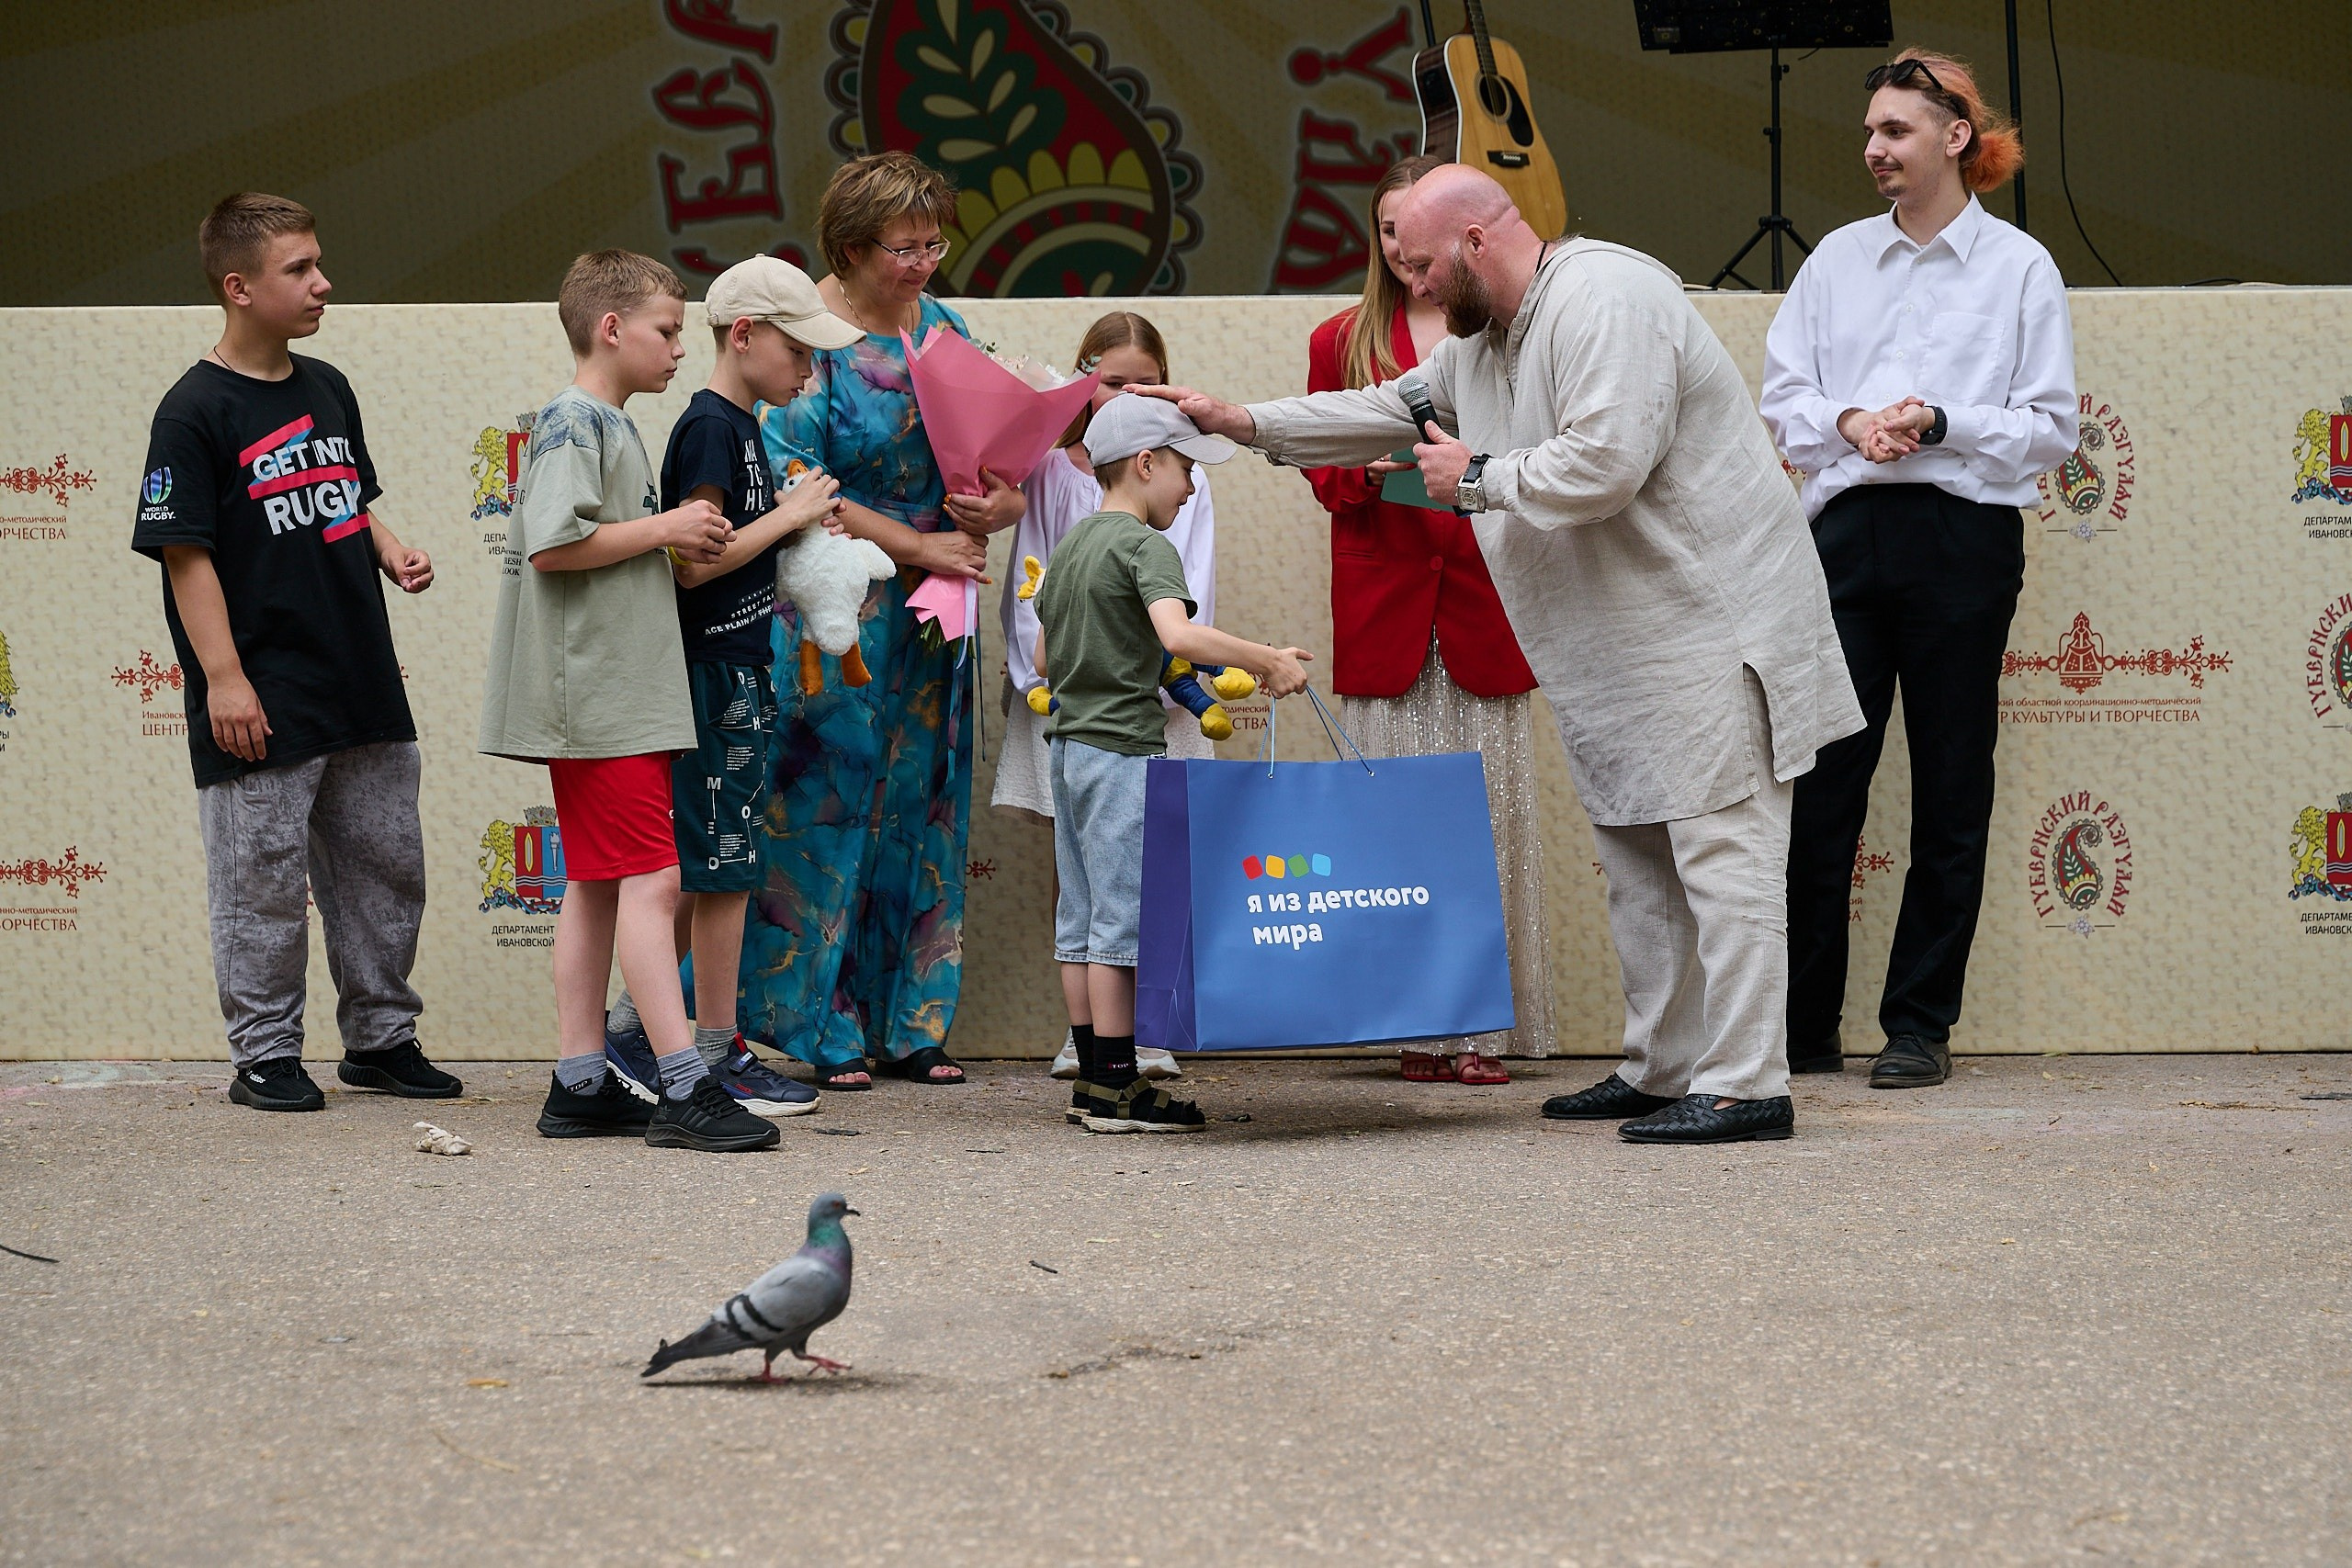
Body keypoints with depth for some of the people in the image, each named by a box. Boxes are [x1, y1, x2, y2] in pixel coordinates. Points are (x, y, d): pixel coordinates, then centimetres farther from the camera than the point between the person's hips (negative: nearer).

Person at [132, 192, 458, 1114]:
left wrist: (391, 553, 4)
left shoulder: (327, 389, 11)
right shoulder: (195, 412, -11)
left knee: (387, 866, 12)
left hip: (365, 687, 7)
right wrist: (223, 676, -17)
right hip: (264, 705, -7)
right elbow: (186, 552, -13)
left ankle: (381, 1037, 25)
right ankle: (264, 1056, 11)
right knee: (263, 883, 0)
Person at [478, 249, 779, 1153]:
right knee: (650, 879, -13)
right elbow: (551, 544, -23)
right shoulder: (573, 424, -12)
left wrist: (680, 543, 10)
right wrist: (664, 529, -15)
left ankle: (580, 1085, 12)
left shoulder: (610, 427, 19)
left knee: (598, 885, 10)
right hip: (598, 698, -10)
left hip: (622, 696, 10)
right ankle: (683, 1089, -15)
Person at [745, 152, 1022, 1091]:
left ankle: (908, 1025, 16)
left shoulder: (942, 328, 11)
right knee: (826, 803, -4)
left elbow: (999, 463, 14)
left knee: (920, 804, 9)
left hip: (926, 620, 7)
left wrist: (998, 507, -10)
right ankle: (821, 1032, 3)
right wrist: (919, 546, -17)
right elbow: (796, 487, -16)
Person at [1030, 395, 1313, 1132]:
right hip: (1124, 749, -9)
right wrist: (1269, 661, -25)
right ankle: (1116, 1086, -4)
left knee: (1080, 919, 9)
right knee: (1121, 916, -6)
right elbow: (1179, 633, -30)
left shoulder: (1071, 546, 14)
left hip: (1070, 746, 9)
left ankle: (1093, 1081, 13)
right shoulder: (1144, 546, -12)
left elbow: (1044, 659, 20)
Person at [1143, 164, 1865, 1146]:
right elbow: (1391, 411, 29)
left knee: (1719, 847, -11)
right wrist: (1244, 423, 24)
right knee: (1637, 858, 13)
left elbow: (1605, 463, -27)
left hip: (1708, 622, -10)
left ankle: (1744, 1086, -12)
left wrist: (1478, 479, -12)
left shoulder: (1602, 301, -17)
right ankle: (1661, 1069, 19)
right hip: (1626, 646, 11)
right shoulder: (1483, 337, 16)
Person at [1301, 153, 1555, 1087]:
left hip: (1485, 599, -1)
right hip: (1383, 607, 1)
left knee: (1488, 807, -3)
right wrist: (1368, 472, -7)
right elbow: (1324, 473, 14)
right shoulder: (1343, 342, 13)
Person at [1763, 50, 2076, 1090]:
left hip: (1964, 538, -2)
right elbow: (1780, 398, 11)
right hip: (1848, 531, 2)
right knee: (1821, 780, 0)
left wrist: (1941, 424, -14)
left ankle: (1920, 1025, 9)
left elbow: (2052, 428, 0)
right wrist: (1849, 423, -9)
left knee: (1950, 789, 2)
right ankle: (1802, 1025, 6)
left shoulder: (2020, 269, 4)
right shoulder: (1838, 260, 13)